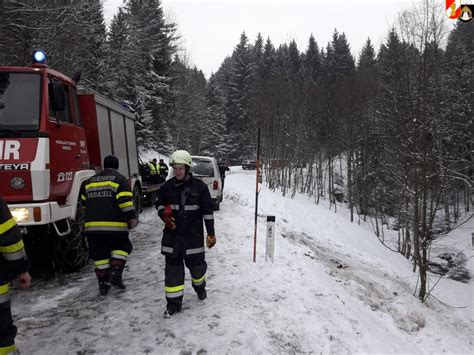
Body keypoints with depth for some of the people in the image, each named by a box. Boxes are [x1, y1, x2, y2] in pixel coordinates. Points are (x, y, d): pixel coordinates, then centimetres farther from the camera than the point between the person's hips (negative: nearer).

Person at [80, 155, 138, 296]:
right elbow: (125, 201, -13)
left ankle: (103, 284, 15)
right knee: (122, 247, 15)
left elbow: (84, 202, 21)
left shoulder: (90, 181, 16)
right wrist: (132, 218, -7)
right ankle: (115, 274, 1)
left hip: (92, 225, 5)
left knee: (100, 254, 12)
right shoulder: (120, 179, -1)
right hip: (114, 225, -4)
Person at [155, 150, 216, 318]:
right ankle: (174, 302, 16)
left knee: (197, 264, 12)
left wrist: (211, 233, -4)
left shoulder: (199, 186, -7)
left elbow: (208, 211, -3)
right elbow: (159, 204, 13)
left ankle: (199, 286, 44)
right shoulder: (167, 186, 0)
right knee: (172, 268, 3)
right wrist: (164, 214, -10)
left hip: (194, 234, -1)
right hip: (172, 234, 2)